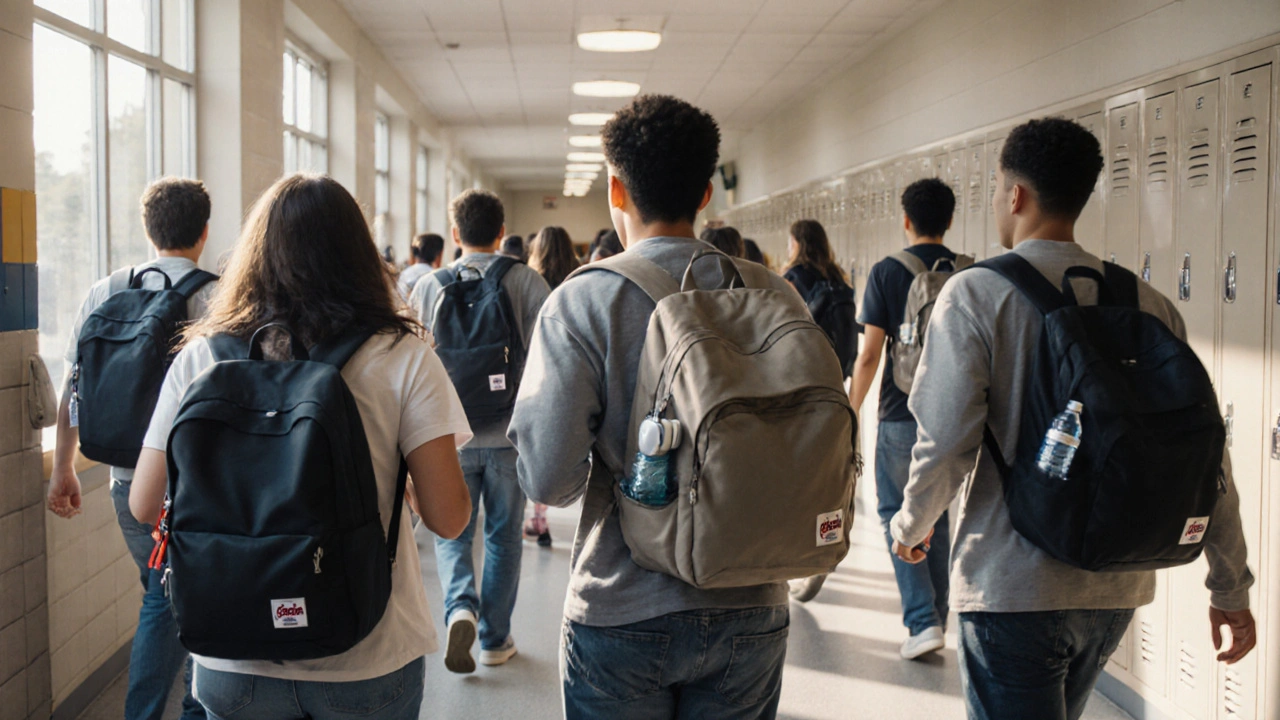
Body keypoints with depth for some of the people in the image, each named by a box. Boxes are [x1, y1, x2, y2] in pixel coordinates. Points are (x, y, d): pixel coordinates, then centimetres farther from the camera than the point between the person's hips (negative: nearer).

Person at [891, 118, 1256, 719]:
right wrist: (1231, 585, 11)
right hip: (1117, 587, 6)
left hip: (1012, 585, -6)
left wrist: (911, 524, 5)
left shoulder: (976, 294, -11)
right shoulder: (1149, 305, 3)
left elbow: (944, 442, -15)